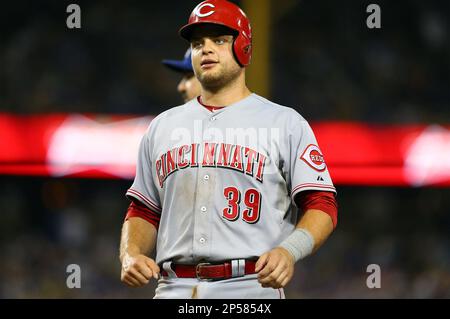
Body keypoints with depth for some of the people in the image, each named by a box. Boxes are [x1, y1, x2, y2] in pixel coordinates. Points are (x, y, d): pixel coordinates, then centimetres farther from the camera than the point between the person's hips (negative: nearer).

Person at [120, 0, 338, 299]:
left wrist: (289, 251, -21)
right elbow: (143, 211, 22)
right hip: (173, 289, 4)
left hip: (252, 287, -4)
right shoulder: (162, 127, 19)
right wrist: (130, 255, 1)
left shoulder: (285, 123, 6)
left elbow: (322, 206, -2)